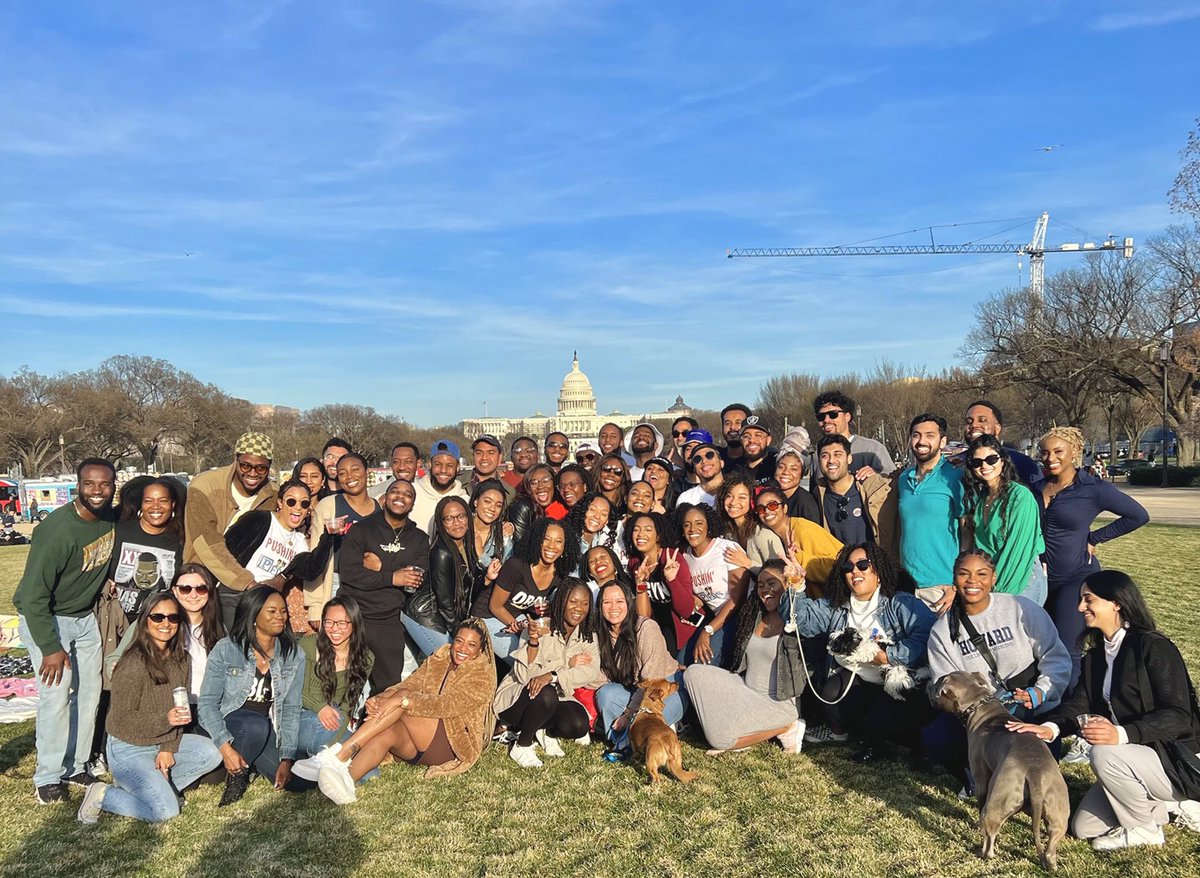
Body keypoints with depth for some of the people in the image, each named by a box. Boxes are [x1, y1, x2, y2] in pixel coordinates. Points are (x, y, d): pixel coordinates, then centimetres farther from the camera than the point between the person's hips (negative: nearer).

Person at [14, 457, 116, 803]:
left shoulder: (112, 518, -9)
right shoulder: (58, 529, -28)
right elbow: (34, 594, -25)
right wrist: (51, 648, -22)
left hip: (85, 617, 6)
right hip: (44, 618, -6)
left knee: (89, 693, 6)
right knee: (57, 695, -13)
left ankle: (75, 766, 21)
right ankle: (48, 777, 2)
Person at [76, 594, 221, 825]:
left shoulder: (180, 659, 1)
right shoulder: (134, 664, -21)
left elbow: (180, 710, 2)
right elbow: (122, 720, -19)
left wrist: (168, 748, -10)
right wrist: (165, 720, -32)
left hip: (162, 743, 7)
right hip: (128, 749, -7)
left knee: (210, 754, -12)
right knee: (165, 811, -18)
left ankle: (157, 786, 2)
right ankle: (103, 796, 2)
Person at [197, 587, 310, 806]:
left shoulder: (294, 656, 0)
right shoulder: (226, 650, -9)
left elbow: (291, 710, -1)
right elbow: (207, 703, -10)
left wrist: (287, 758, -12)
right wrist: (226, 747, -24)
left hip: (268, 734, 3)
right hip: (227, 725, -3)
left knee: (298, 782, -19)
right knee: (258, 724, -37)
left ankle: (252, 762, 9)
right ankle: (236, 776, -8)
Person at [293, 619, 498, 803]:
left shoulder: (483, 676, -5)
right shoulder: (437, 661, 13)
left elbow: (446, 705, -19)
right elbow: (408, 684, -1)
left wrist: (403, 700, -29)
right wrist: (378, 698, -21)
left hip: (456, 745, -5)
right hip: (421, 744, 5)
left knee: (402, 698, -24)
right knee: (387, 732, -29)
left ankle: (342, 752, -33)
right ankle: (346, 779, -52)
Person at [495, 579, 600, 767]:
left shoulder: (589, 638, 0)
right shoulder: (538, 628, -14)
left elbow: (591, 672, -22)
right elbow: (524, 675, -21)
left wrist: (552, 676, -36)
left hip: (557, 697, 4)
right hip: (517, 698, -3)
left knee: (579, 725, -26)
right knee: (545, 694, -35)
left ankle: (545, 731, 7)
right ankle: (521, 746, -11)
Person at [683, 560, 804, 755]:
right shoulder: (753, 614, 11)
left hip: (779, 704, -7)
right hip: (745, 693, 7)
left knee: (720, 738, -22)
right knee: (695, 673, -8)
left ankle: (786, 727, -4)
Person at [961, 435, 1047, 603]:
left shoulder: (1020, 495, -13)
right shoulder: (979, 497, 7)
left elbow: (1018, 547, -16)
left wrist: (998, 588, -14)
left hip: (1023, 578, -5)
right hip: (989, 579, 6)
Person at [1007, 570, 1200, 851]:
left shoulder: (1154, 647, -19)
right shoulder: (1096, 652, 6)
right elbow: (1080, 701, -5)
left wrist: (1121, 734, -39)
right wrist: (1050, 728, -26)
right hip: (1133, 757, 8)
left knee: (1105, 755, -35)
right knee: (1083, 827, 4)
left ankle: (1143, 829, -8)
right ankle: (1172, 806, 16)